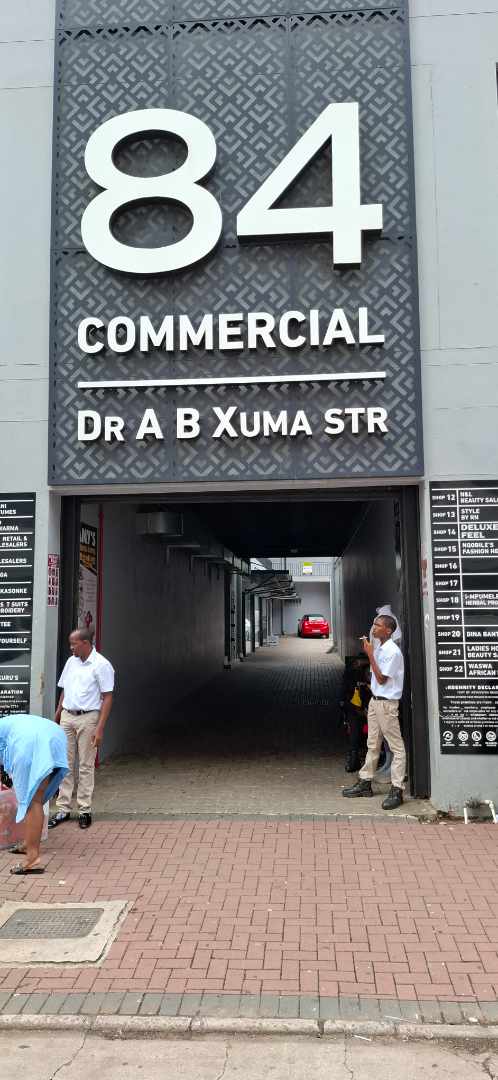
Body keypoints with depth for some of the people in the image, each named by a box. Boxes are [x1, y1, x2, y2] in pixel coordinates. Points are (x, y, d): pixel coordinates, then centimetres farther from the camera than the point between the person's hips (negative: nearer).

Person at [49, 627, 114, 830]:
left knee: (86, 766, 2)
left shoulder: (101, 665, -9)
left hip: (88, 718, -6)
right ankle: (63, 809, 14)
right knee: (65, 764, 7)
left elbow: (107, 698, -11)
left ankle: (84, 810, 11)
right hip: (67, 716, 6)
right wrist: (56, 719, 13)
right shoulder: (71, 662, 11)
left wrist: (100, 728, -16)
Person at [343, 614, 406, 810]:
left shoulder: (393, 652, -16)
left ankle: (397, 790, -1)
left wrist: (370, 655, -18)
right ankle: (365, 783, 25)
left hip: (387, 703, -9)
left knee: (397, 747, -3)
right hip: (375, 700, 10)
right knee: (372, 744, 16)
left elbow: (381, 679, -17)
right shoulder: (378, 649, 11)